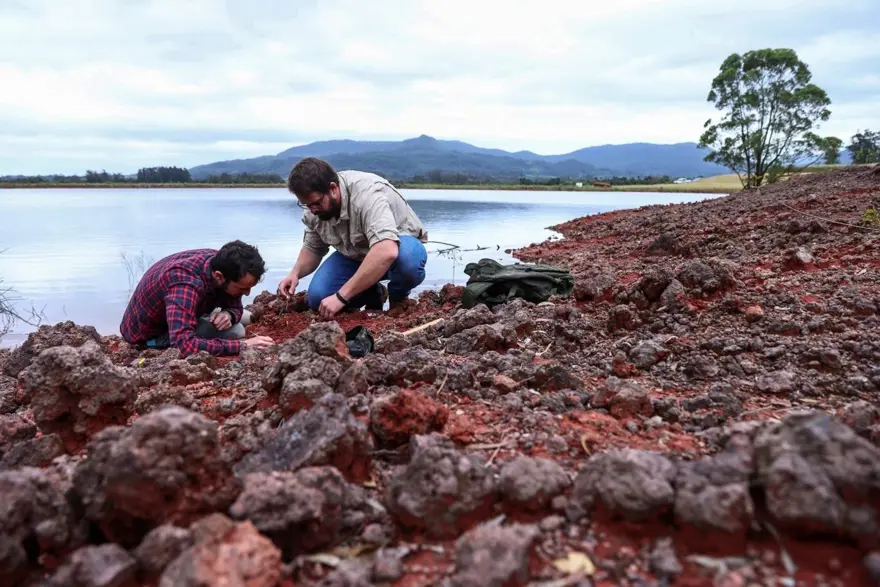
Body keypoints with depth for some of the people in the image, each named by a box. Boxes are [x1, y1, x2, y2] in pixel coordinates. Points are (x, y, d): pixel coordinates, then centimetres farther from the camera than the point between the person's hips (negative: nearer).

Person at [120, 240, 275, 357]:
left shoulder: (222, 263, -19)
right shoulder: (186, 284, -42)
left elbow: (235, 306, -4)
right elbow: (184, 345, -52)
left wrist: (229, 315, -29)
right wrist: (242, 345, -47)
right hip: (149, 331, -7)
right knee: (235, 331, -24)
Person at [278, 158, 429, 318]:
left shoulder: (367, 194, -36)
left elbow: (386, 252, -49)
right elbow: (312, 248, 4)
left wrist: (341, 296, -48)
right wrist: (295, 273, -17)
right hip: (355, 256, 6)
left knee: (408, 259, -41)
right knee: (317, 297, -17)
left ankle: (399, 297, -6)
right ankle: (374, 294, 10)